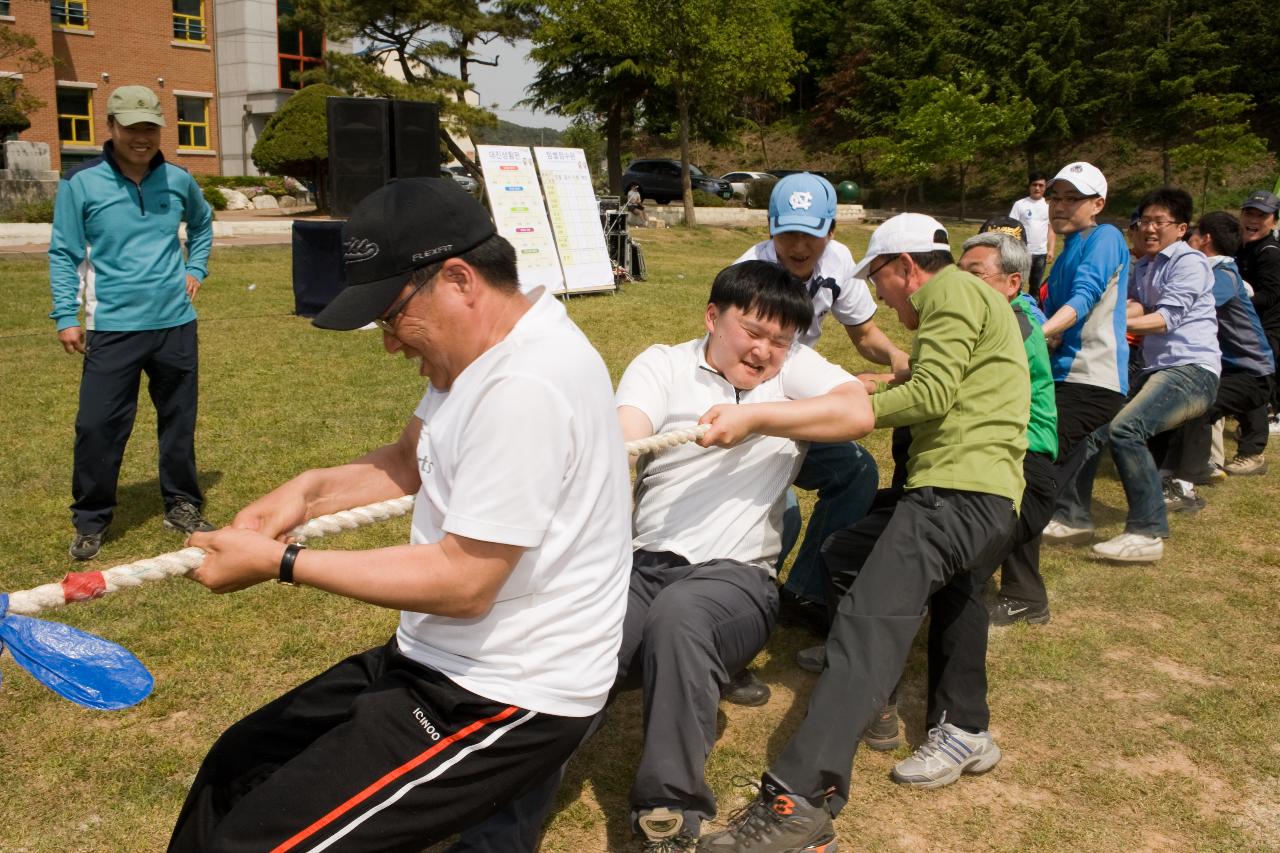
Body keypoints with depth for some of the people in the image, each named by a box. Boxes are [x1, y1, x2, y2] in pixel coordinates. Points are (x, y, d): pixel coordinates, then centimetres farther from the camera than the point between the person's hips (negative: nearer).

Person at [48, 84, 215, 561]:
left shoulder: (178, 180, 4)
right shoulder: (81, 184, -5)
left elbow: (202, 223, 25)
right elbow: (64, 253, -1)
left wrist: (196, 269, 14)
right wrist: (65, 316, -5)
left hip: (175, 323, 3)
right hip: (112, 327, -3)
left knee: (179, 421, 11)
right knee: (98, 425, -3)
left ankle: (182, 506, 26)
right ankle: (91, 522, 12)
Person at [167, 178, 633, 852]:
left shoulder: (524, 389, -27)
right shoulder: (487, 352, 5)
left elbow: (465, 583, -25)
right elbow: (411, 461, 16)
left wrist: (279, 562, -18)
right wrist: (313, 490, -4)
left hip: (508, 699, -10)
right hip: (439, 660, 10)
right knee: (235, 766, 15)